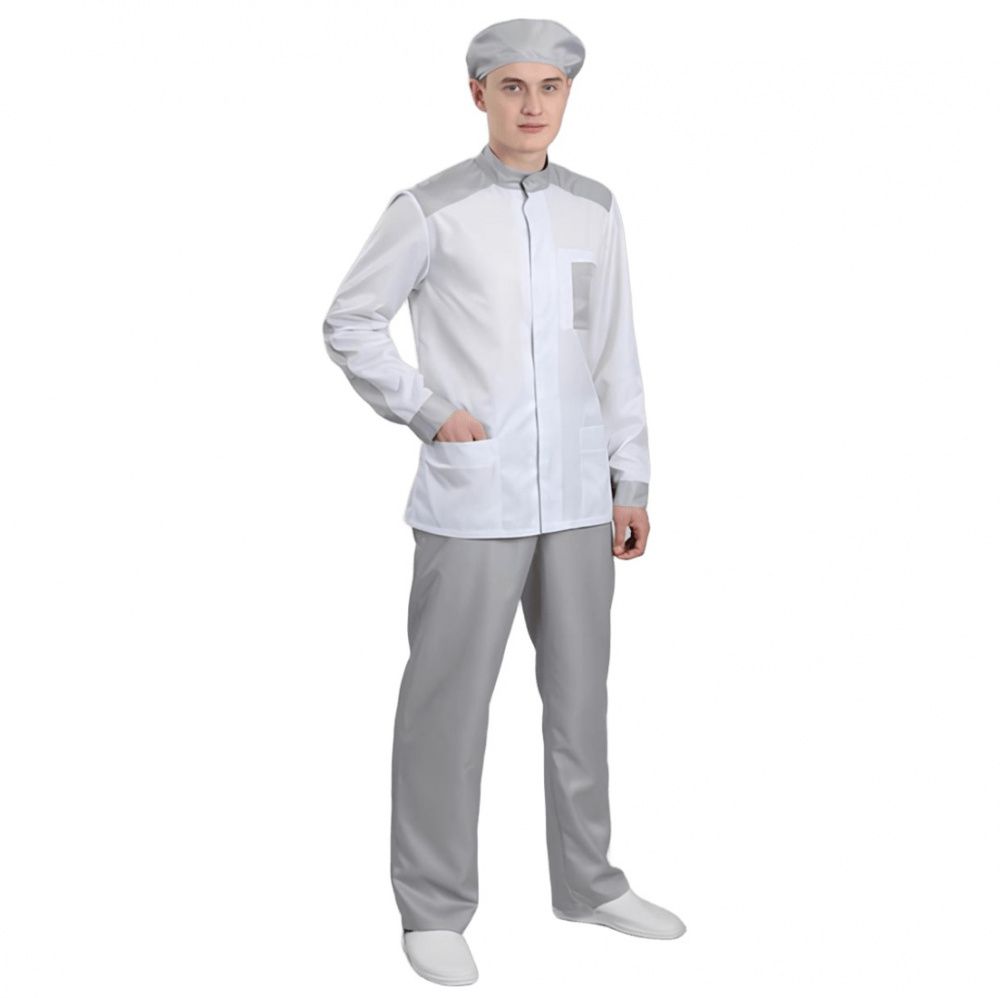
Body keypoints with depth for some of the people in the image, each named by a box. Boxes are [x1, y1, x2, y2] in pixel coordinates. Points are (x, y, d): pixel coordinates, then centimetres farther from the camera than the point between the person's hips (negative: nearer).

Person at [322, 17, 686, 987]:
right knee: (449, 700, 0)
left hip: (575, 496, 5)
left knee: (580, 690, 12)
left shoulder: (594, 209, 8)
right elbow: (348, 325, -1)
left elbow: (615, 354, 11)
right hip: (471, 496, -5)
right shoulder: (428, 209, -6)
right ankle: (434, 908, 14)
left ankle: (586, 880, 28)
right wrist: (429, 414, -11)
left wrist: (630, 482, 7)